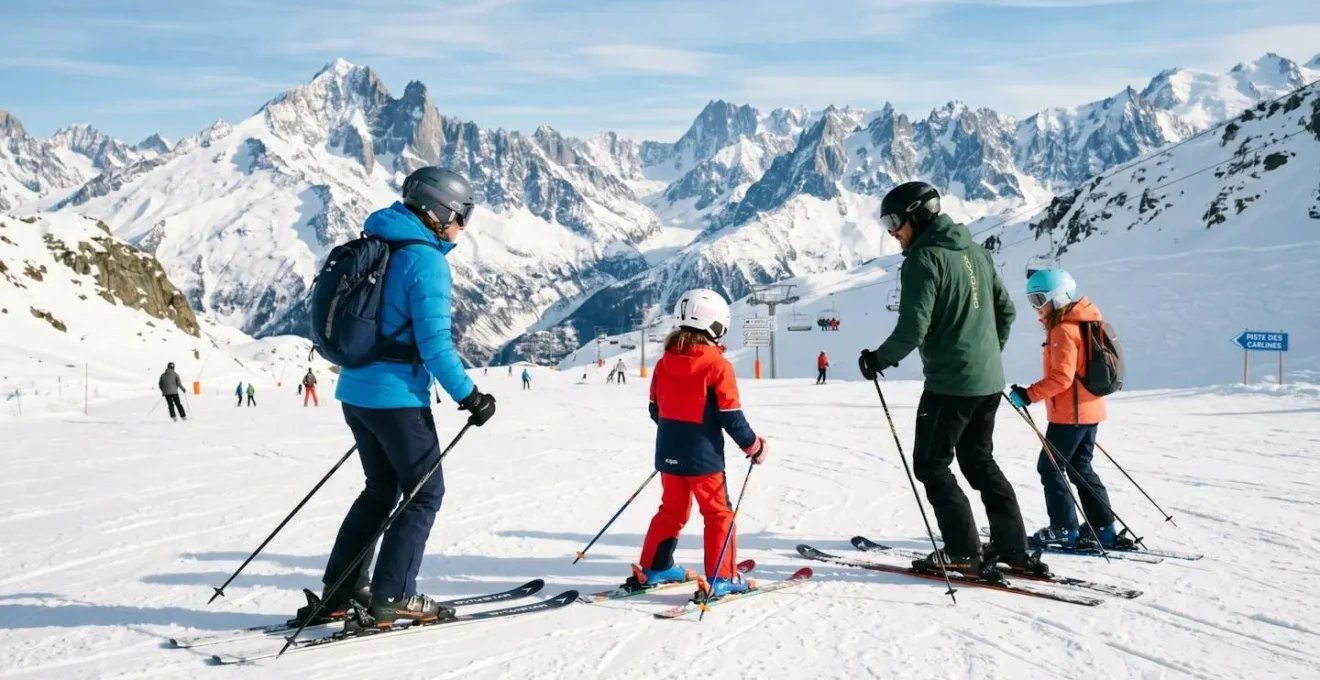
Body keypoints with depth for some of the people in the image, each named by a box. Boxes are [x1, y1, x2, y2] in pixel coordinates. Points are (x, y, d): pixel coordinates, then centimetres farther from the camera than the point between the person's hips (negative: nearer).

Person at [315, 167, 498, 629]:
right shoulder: (425, 260, -15)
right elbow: (434, 342, -20)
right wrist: (469, 396, -12)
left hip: (355, 391, 9)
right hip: (397, 397, -9)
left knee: (382, 488, 20)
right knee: (424, 493, 4)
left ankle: (340, 591, 21)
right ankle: (391, 599, 3)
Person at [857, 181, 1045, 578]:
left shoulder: (924, 258, -13)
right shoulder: (974, 250, 12)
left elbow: (912, 327, -20)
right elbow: (1005, 309, 17)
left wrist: (878, 360, -5)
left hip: (950, 383, -8)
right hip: (989, 380, 8)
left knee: (931, 466, 4)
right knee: (980, 462, 18)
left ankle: (964, 554, 3)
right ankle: (1013, 549, 18)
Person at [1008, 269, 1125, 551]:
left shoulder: (1064, 330, -18)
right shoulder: (1079, 323, 14)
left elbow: (1061, 377, -25)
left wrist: (1029, 395, -22)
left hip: (1070, 412, -10)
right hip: (1087, 409, 10)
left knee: (1050, 467, -2)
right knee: (1080, 468, 16)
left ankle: (1063, 529, 2)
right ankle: (1102, 527, 18)